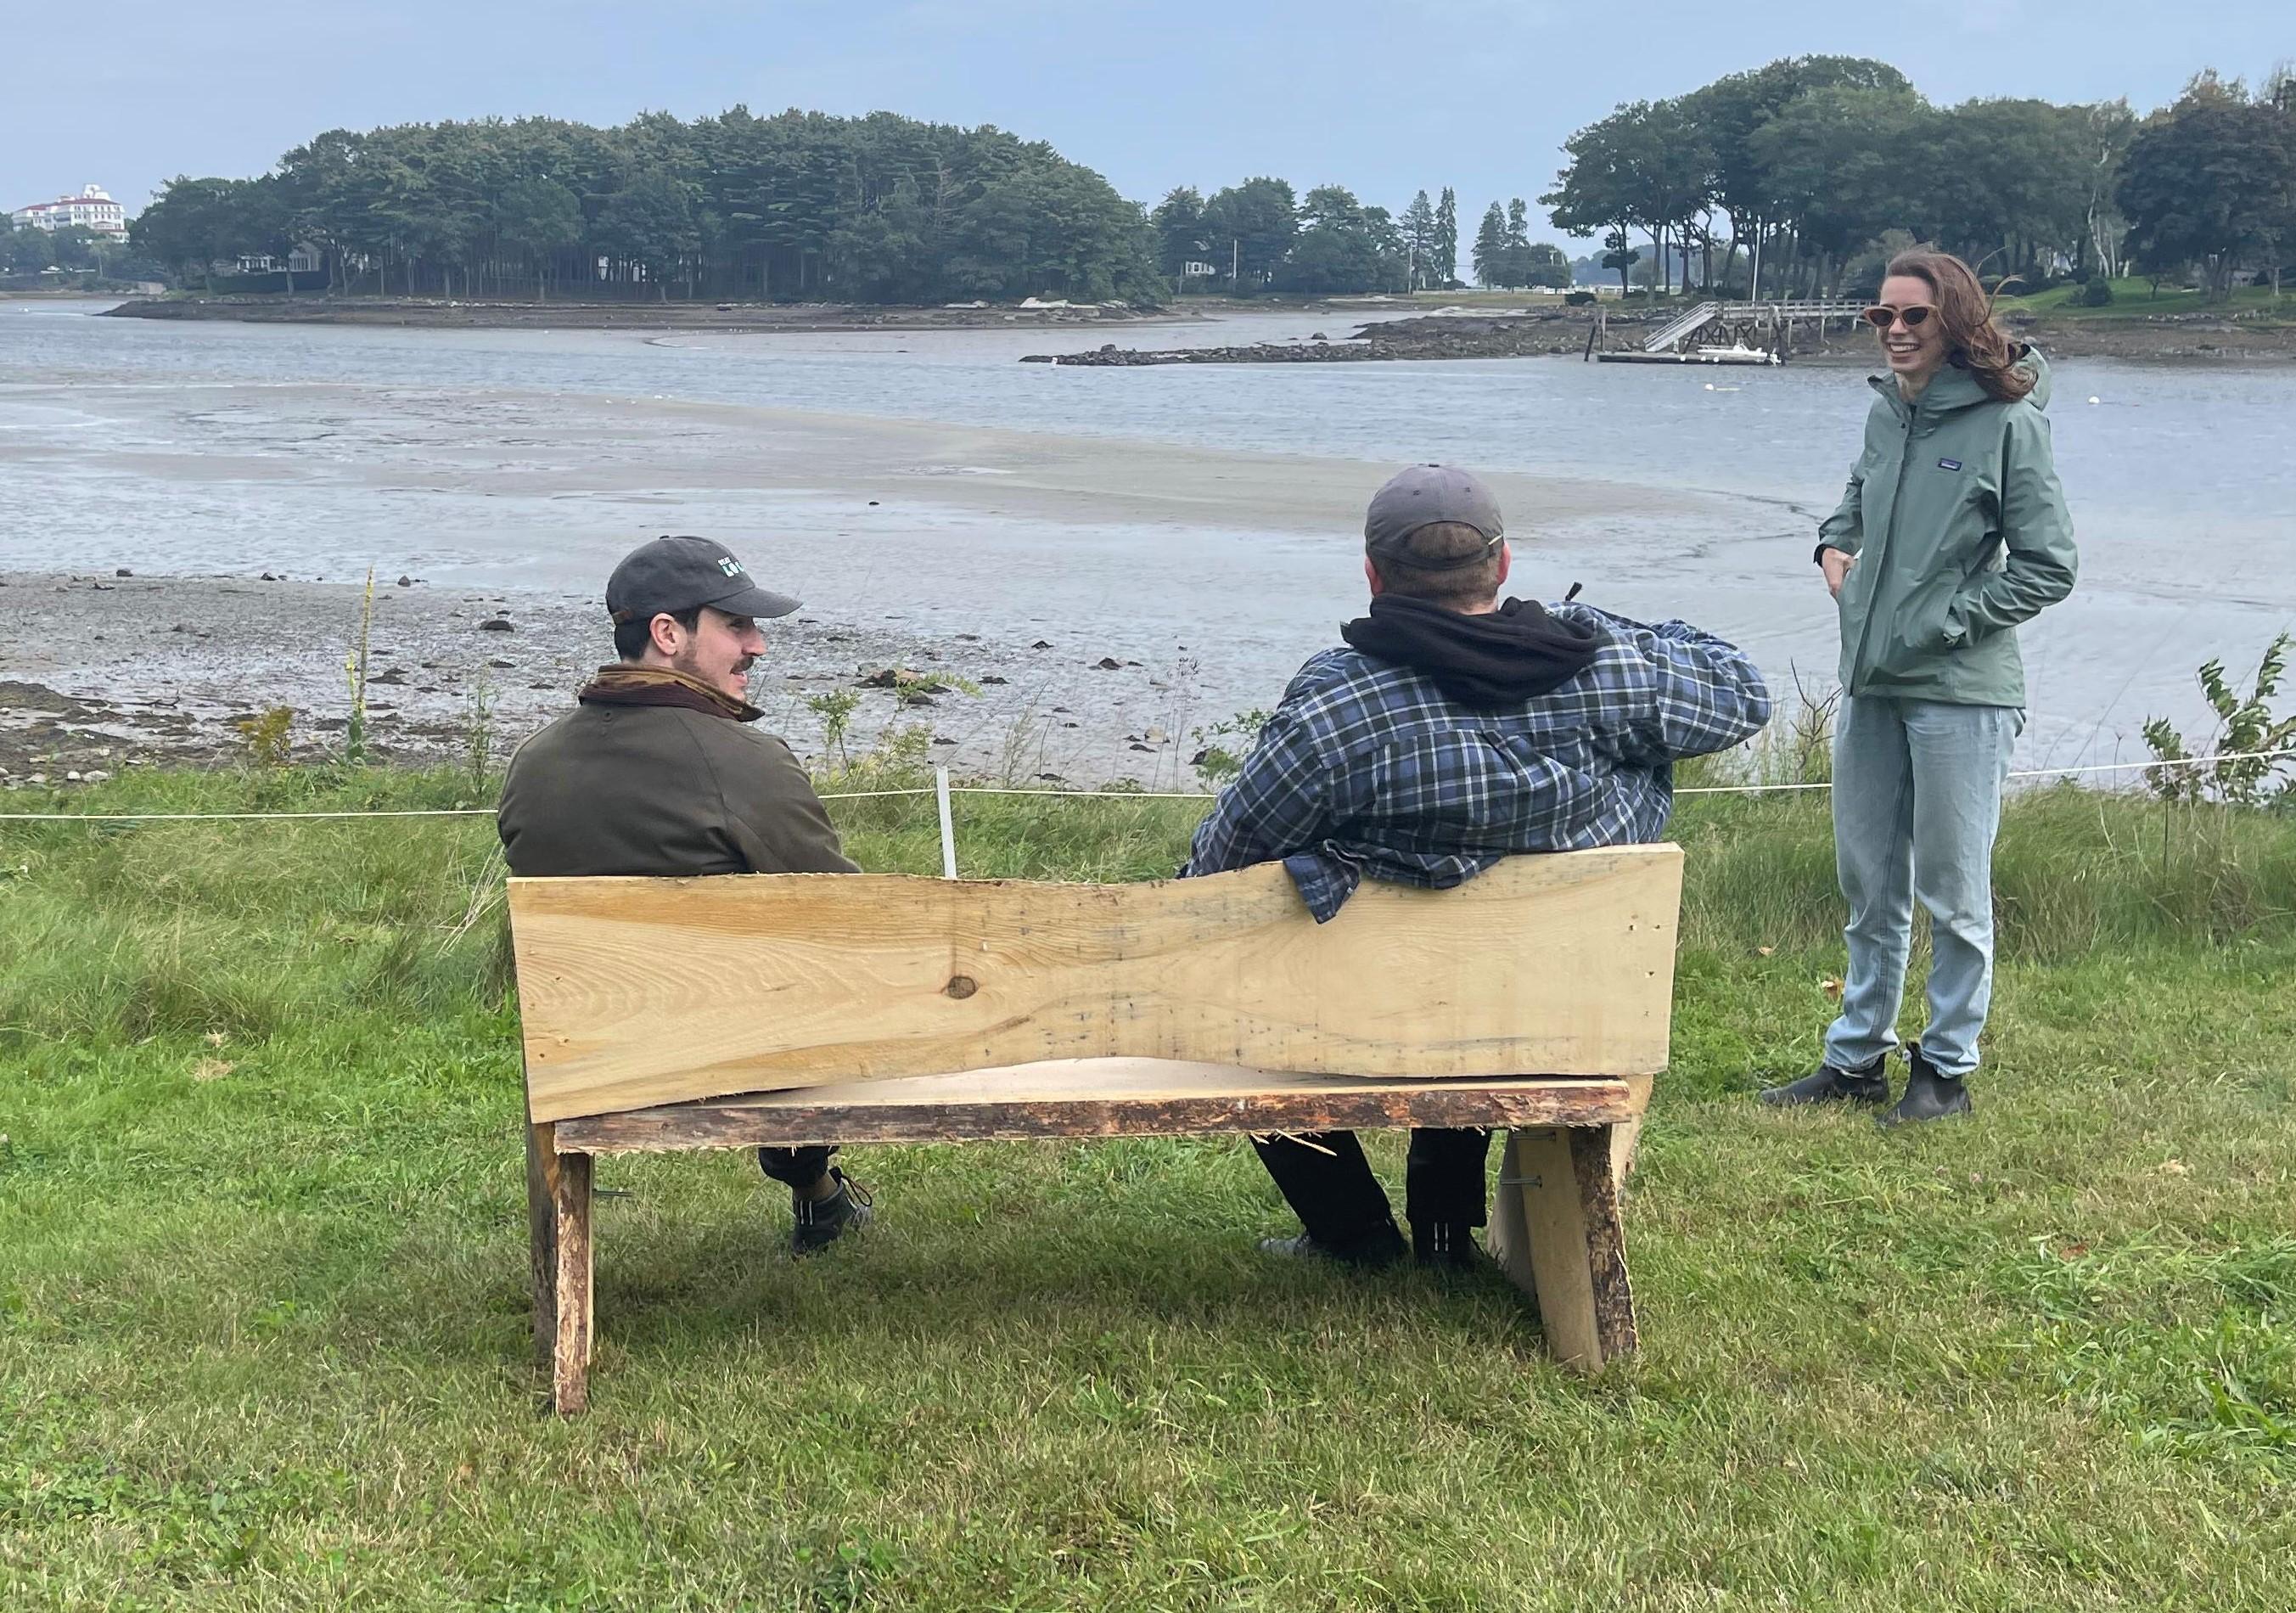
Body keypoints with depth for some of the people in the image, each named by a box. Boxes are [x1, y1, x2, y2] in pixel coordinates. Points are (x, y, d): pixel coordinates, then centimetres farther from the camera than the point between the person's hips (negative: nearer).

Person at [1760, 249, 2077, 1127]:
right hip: (1869, 686, 7)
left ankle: (1946, 1069, 15)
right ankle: (1857, 1058, 26)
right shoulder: (1885, 412, 9)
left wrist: (1946, 622, -13)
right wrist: (1836, 543, 9)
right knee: (1869, 885, 15)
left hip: (1961, 692, -6)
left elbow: (2048, 567, -9)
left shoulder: (2008, 422, -9)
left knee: (1953, 892, 3)